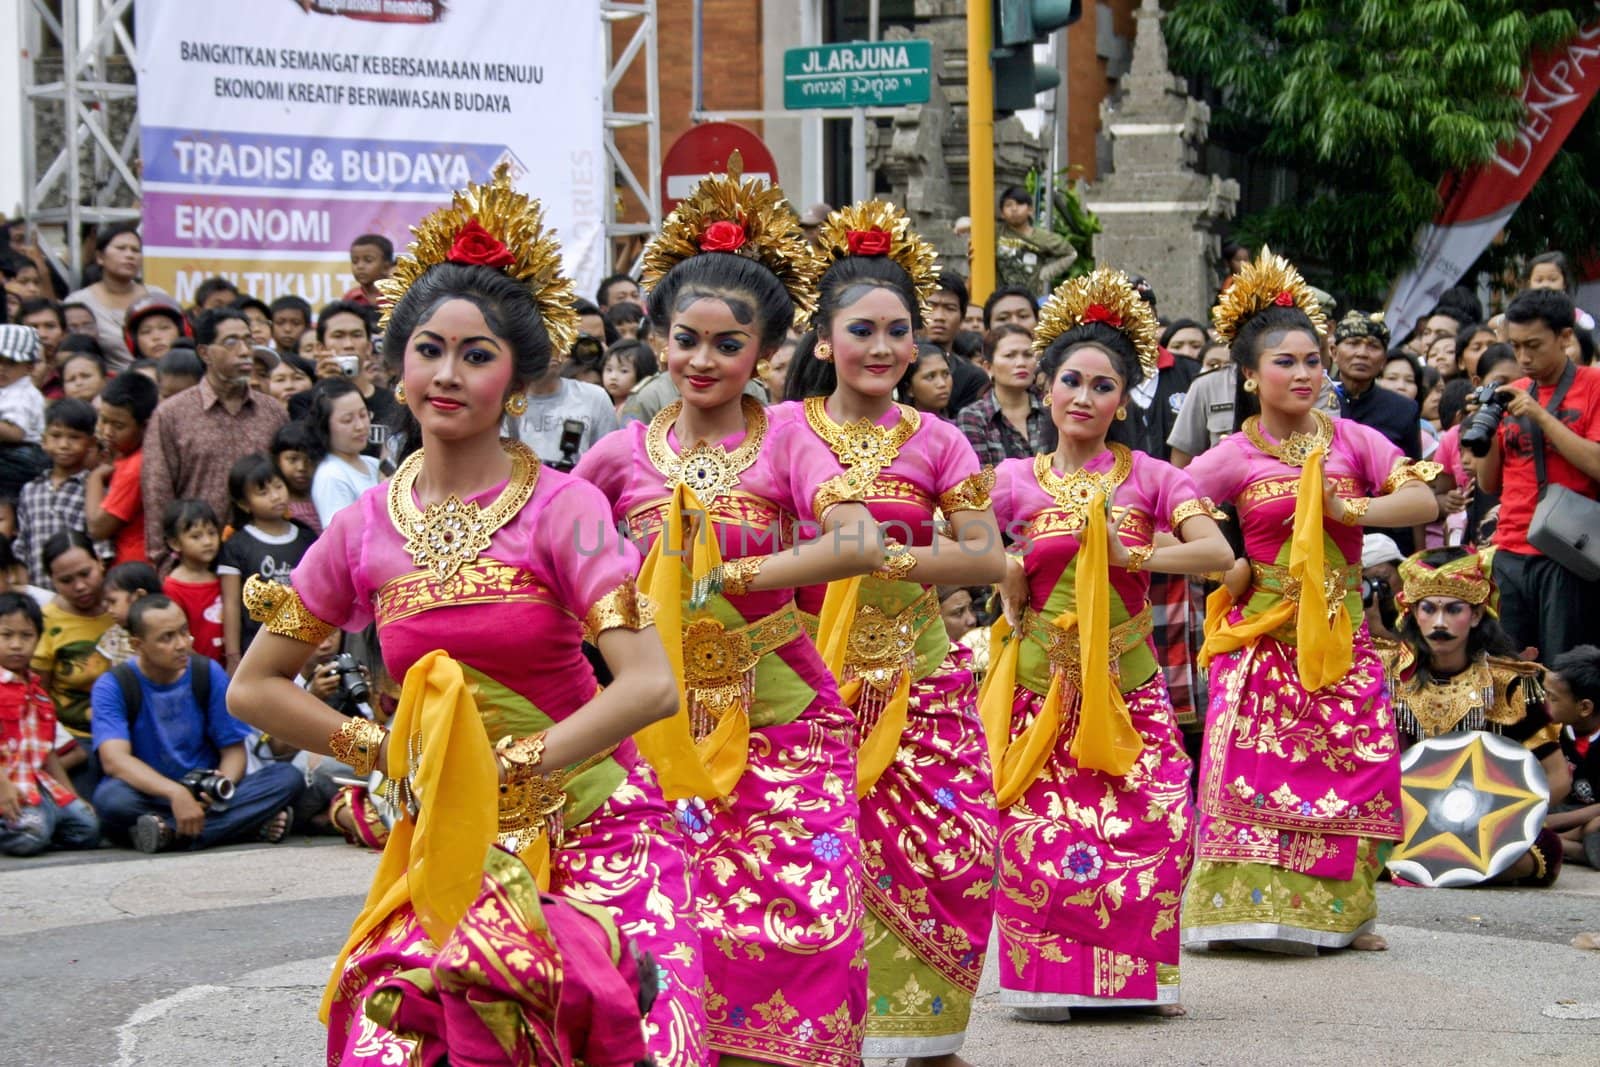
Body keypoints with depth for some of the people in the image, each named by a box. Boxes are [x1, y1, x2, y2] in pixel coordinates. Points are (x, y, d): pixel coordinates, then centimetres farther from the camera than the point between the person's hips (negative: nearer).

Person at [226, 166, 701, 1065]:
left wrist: (509, 769, -14)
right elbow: (254, 688, 13)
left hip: (591, 838, -3)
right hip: (447, 849, 3)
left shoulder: (562, 509, -8)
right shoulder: (367, 529, 3)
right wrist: (383, 753, 3)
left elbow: (651, 685, -17)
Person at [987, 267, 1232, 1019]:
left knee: (1151, 828, -7)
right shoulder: (1015, 480, 4)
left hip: (1127, 688, 0)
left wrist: (1134, 557, -13)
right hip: (1043, 686, 0)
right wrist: (1007, 584, -10)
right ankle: (1048, 978, 6)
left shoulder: (1147, 476, 3)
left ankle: (1138, 975, 6)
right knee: (1043, 833, -6)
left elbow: (1217, 551, -8)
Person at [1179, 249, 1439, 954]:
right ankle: (1254, 906, -3)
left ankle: (1338, 911, 9)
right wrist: (1227, 567, -10)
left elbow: (1423, 501, -5)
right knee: (1259, 766, -9)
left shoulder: (1352, 441, 5)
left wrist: (1348, 511, -14)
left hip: (1339, 632, 2)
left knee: (1355, 765, -1)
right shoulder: (1233, 457, 0)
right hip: (1264, 632, -2)